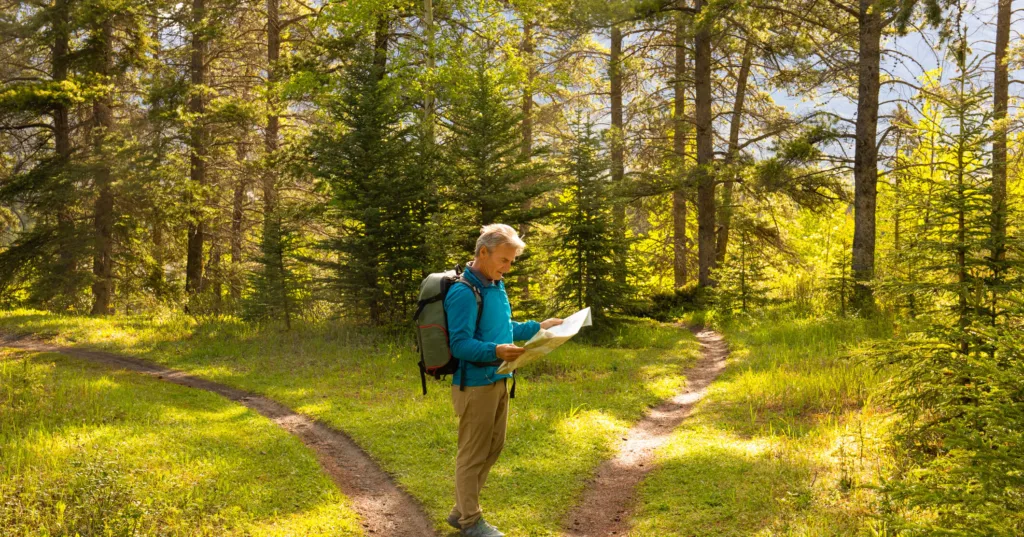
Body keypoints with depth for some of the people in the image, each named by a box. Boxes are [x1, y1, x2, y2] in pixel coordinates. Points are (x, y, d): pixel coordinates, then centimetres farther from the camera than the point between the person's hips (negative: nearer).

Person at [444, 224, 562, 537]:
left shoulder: (496, 286, 10)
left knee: (492, 449, 17)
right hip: (475, 385, -9)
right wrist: (495, 351, -37)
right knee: (473, 454, 4)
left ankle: (462, 511, 31)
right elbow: (460, 345, -23)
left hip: (498, 382, 9)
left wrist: (538, 327, 13)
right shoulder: (463, 293, -20)